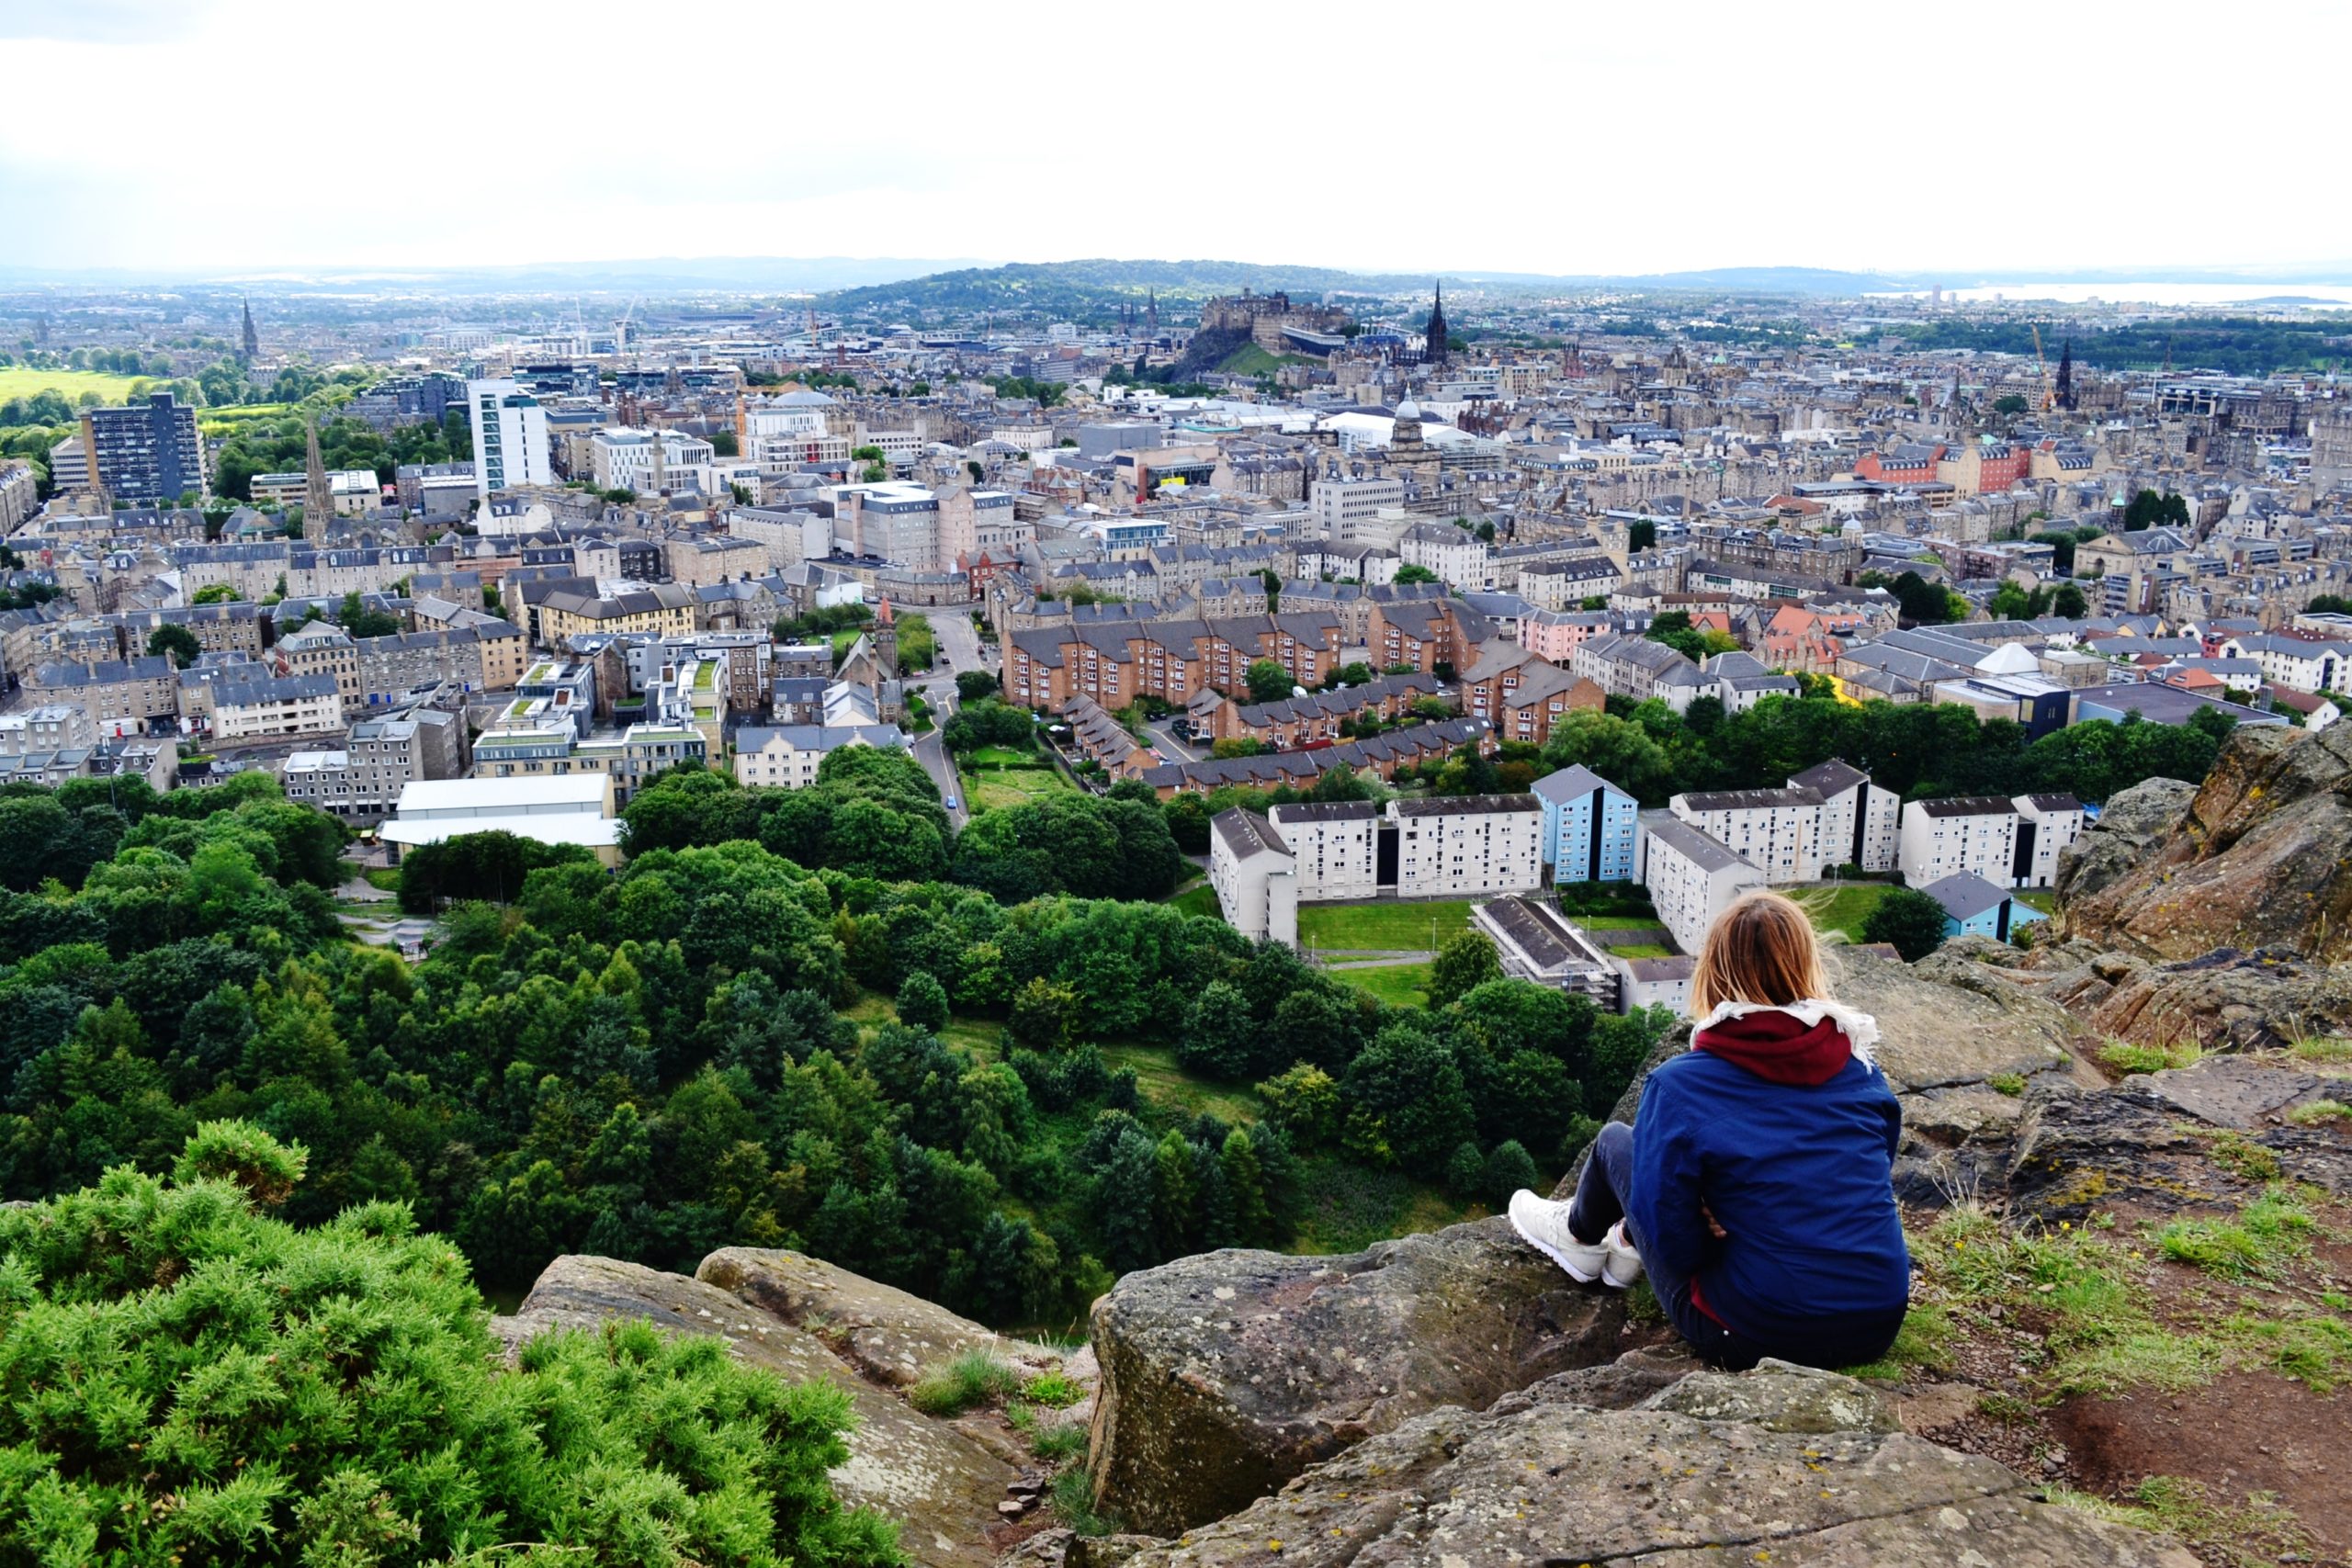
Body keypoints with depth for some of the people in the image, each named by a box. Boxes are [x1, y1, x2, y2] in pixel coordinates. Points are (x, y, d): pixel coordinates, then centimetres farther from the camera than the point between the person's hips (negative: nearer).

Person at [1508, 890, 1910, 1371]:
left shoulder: (1679, 1086, -16)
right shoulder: (1864, 1072, -1)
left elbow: (1676, 1246, -15)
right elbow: (1867, 1181, 13)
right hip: (1879, 1327, 5)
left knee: (1616, 1140, 13)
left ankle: (1581, 1238, 43)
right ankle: (1630, 1248, 44)